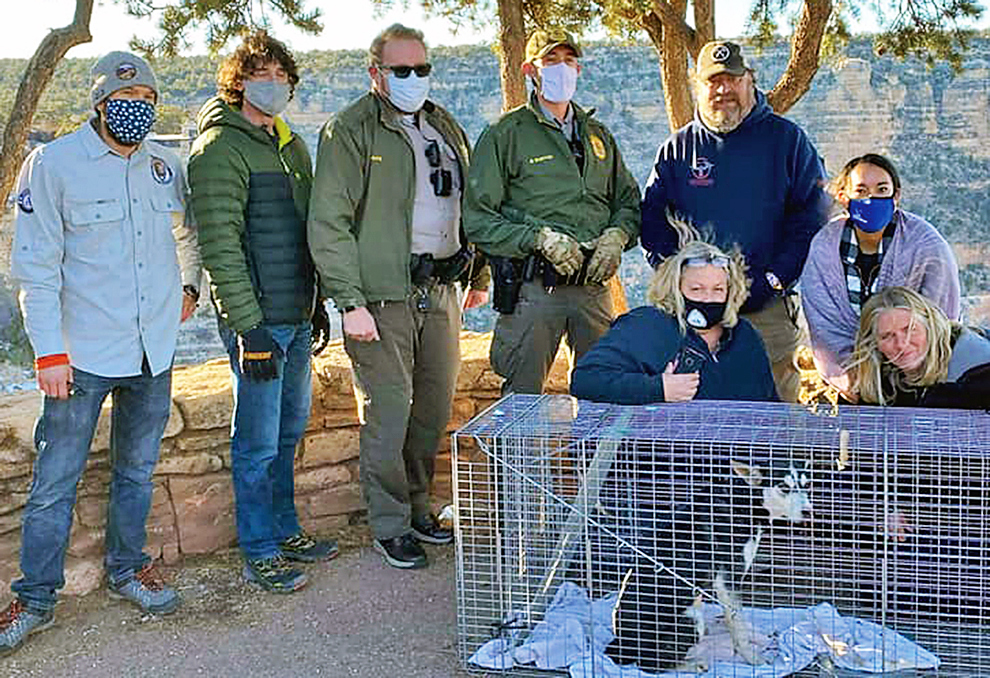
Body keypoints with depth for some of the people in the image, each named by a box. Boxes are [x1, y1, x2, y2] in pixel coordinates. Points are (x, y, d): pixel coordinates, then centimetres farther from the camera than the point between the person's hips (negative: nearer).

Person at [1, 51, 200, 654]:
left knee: (137, 469, 15)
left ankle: (127, 569, 32)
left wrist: (189, 287, 19)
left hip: (154, 351, 4)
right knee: (56, 479, 2)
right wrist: (49, 351, -12)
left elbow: (189, 232, 27)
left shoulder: (166, 166, 5)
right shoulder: (54, 164, -8)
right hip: (84, 353, -4)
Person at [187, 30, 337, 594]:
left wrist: (317, 303, 20)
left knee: (289, 432, 17)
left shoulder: (291, 144, 16)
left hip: (296, 316, 8)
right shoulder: (222, 147, -11)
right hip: (256, 320, -8)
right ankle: (261, 554, 11)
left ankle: (286, 531, 30)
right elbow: (219, 243, -17)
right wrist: (248, 326, -20)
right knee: (259, 442, 0)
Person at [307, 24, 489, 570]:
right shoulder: (350, 131, -6)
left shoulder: (446, 128, 17)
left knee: (434, 409, 12)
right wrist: (350, 302, -18)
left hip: (440, 292, 7)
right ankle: (390, 526, 11)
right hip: (382, 296, -7)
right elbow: (328, 223, -12)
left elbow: (469, 205, 26)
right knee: (388, 413, -3)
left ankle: (417, 508, 28)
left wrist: (479, 272, 22)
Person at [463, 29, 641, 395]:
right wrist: (540, 237, -17)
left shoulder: (598, 135, 18)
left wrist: (617, 235, 0)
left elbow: (629, 201, 22)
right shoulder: (506, 134, 1)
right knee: (523, 400, 1)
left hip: (593, 284, 5)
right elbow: (477, 220, -6)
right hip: (531, 288, -4)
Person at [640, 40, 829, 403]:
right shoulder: (677, 148, 12)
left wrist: (775, 279, -10)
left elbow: (812, 216, 1)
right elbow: (652, 220, 10)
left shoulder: (787, 140, 5)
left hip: (770, 307, -1)